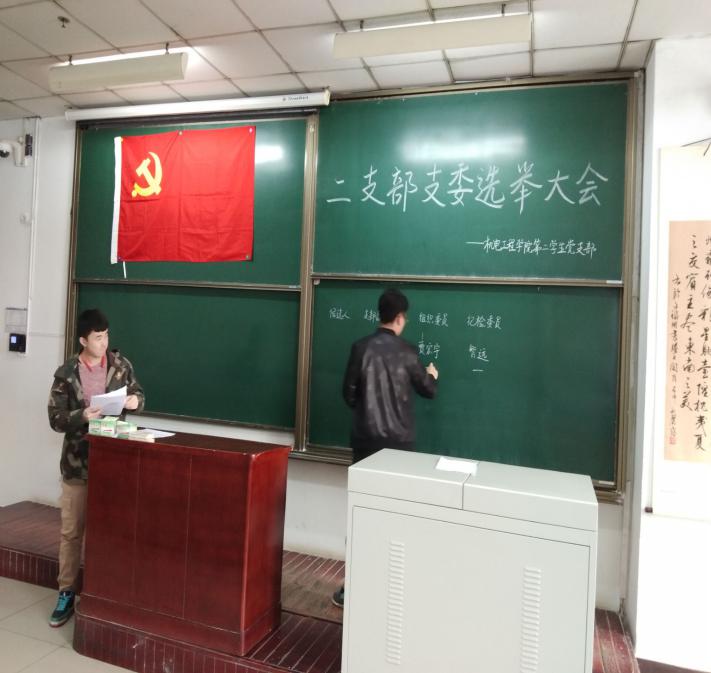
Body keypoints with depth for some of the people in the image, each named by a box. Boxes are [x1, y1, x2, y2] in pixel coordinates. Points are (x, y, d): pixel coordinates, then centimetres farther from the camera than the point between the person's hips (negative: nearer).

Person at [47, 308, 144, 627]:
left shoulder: (121, 365, -2)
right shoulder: (66, 373, -7)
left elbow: (138, 394, 9)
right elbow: (55, 419, -5)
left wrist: (135, 400, -14)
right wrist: (82, 416, -24)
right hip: (77, 461, -1)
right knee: (71, 531, 9)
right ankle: (67, 593, 24)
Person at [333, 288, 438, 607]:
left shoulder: (360, 348, -4)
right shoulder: (407, 352, -7)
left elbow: (349, 393, 1)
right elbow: (428, 390, 7)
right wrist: (432, 376, 29)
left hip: (364, 440, 2)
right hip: (398, 442, -2)